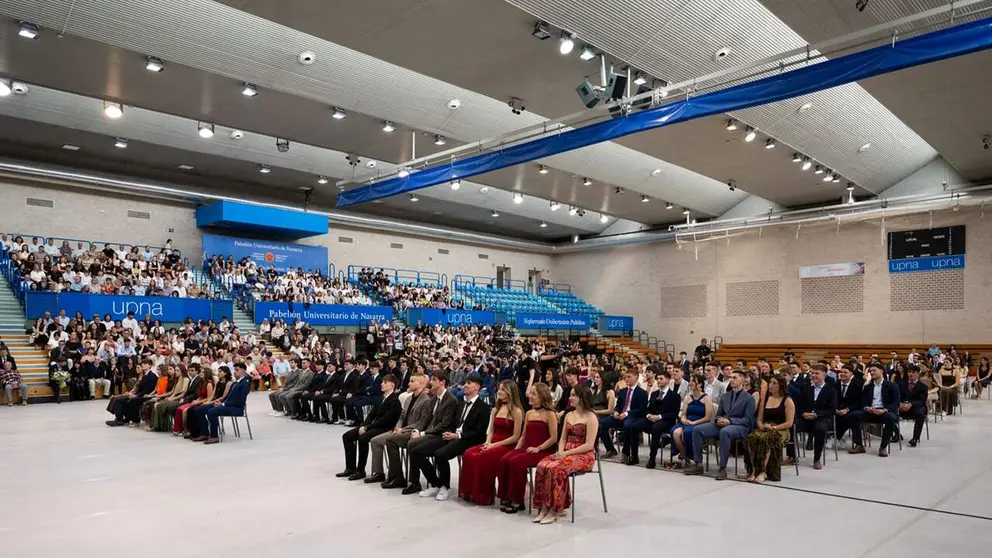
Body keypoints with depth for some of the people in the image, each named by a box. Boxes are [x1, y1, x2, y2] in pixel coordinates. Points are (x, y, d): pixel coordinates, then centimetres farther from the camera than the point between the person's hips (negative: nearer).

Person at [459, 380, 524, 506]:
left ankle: (483, 496, -13)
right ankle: (470, 492, -13)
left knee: (481, 458, -30)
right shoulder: (495, 409, 17)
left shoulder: (516, 411, -5)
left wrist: (495, 445, -14)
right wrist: (488, 443, -6)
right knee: (468, 454, -21)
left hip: (507, 446, -6)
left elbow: (515, 437, -9)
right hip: (493, 444, 6)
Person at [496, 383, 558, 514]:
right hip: (526, 449, 6)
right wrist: (517, 448, 3)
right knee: (504, 460, -21)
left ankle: (516, 500, -17)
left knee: (516, 462, -30)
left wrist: (538, 448, -16)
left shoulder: (549, 414, -4)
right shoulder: (528, 414, 17)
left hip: (543, 452, -6)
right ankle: (506, 497, -13)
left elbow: (553, 438, -9)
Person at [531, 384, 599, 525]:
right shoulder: (568, 415, 16)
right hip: (566, 453, 7)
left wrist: (567, 453, -17)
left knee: (556, 468, -33)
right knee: (542, 465, -22)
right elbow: (563, 438, 14)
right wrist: (560, 451, -8)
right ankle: (544, 507, -21)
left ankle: (555, 509, -22)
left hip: (584, 456, -7)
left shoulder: (591, 417, -7)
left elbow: (589, 445, -14)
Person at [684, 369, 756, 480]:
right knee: (697, 430, -16)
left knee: (725, 431, -41)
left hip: (740, 427, -6)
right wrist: (719, 420, -3)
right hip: (722, 424, 6)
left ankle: (723, 468, -34)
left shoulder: (748, 398, 3)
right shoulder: (725, 397, 21)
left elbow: (748, 420, -6)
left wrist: (730, 421, -19)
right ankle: (698, 464, -13)